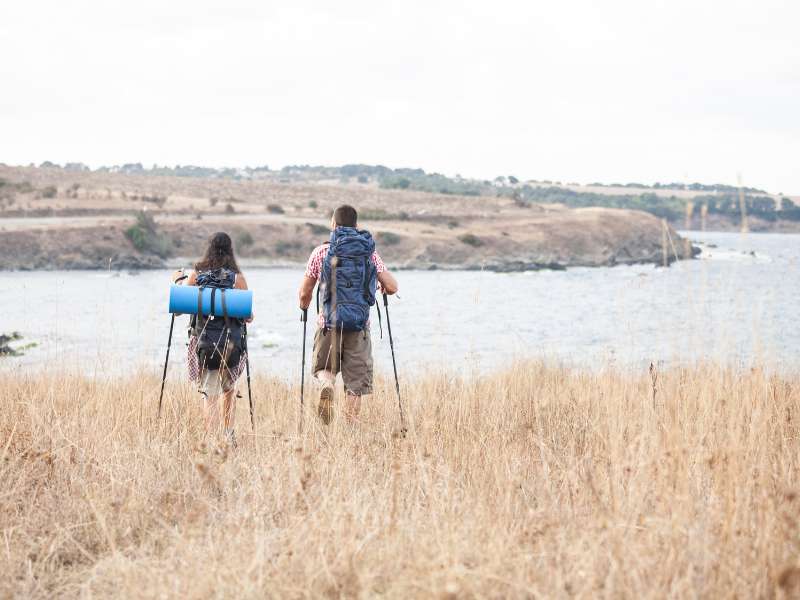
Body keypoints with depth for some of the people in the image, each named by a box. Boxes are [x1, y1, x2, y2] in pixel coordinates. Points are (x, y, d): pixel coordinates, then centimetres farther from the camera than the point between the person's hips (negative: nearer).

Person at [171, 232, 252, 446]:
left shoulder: (195, 276, 0)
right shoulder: (237, 278, -2)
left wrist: (178, 281, 23)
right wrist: (250, 317, 21)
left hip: (204, 341, 0)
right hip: (231, 341, 0)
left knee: (210, 394, -1)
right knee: (229, 389, 21)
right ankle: (229, 435, 18)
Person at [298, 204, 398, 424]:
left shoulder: (321, 252, 2)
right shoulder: (370, 252, 4)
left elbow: (304, 293, 6)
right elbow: (392, 287, 4)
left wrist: (304, 307, 28)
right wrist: (382, 287, 27)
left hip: (329, 323, 0)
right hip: (359, 325, 0)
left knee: (324, 368, 19)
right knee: (355, 382, 7)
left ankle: (326, 386, -13)